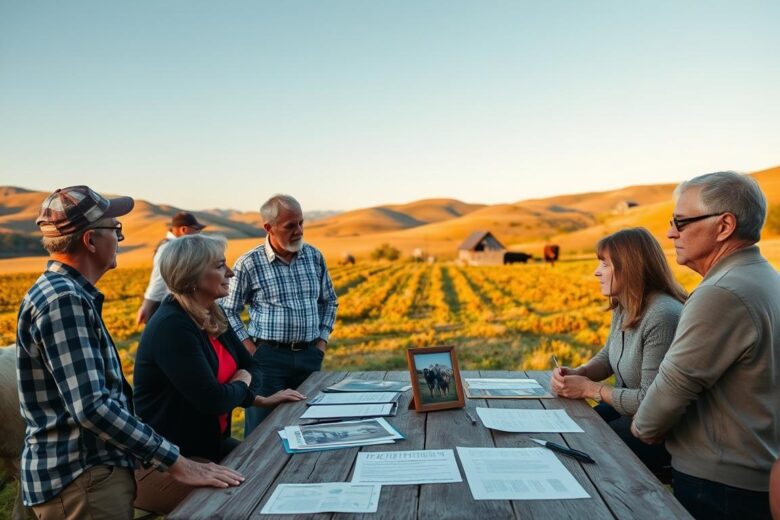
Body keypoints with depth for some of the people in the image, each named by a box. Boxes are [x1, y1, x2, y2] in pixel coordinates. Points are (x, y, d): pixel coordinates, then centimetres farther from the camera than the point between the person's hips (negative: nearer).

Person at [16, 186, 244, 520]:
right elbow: (91, 406, -29)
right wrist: (176, 463, -27)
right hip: (80, 481, -10)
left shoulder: (69, 293, 11)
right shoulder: (62, 300, -21)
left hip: (96, 470, 10)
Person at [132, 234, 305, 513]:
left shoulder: (212, 316, 4)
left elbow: (250, 367, 9)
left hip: (209, 443, 8)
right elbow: (212, 399, -29)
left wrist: (260, 399, -12)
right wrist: (242, 385, -8)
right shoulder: (171, 326, -24)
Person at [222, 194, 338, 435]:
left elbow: (329, 301, 17)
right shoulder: (248, 264, -7)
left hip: (309, 356, 4)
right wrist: (252, 351, -6)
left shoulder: (314, 257, 5)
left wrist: (322, 341, 8)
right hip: (268, 356, -4)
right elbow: (228, 311, 1)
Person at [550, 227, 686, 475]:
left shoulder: (663, 316, -27)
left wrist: (589, 388, -17)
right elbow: (608, 356, 16)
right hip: (623, 408, 8)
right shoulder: (623, 307, 1)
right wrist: (576, 373, -4)